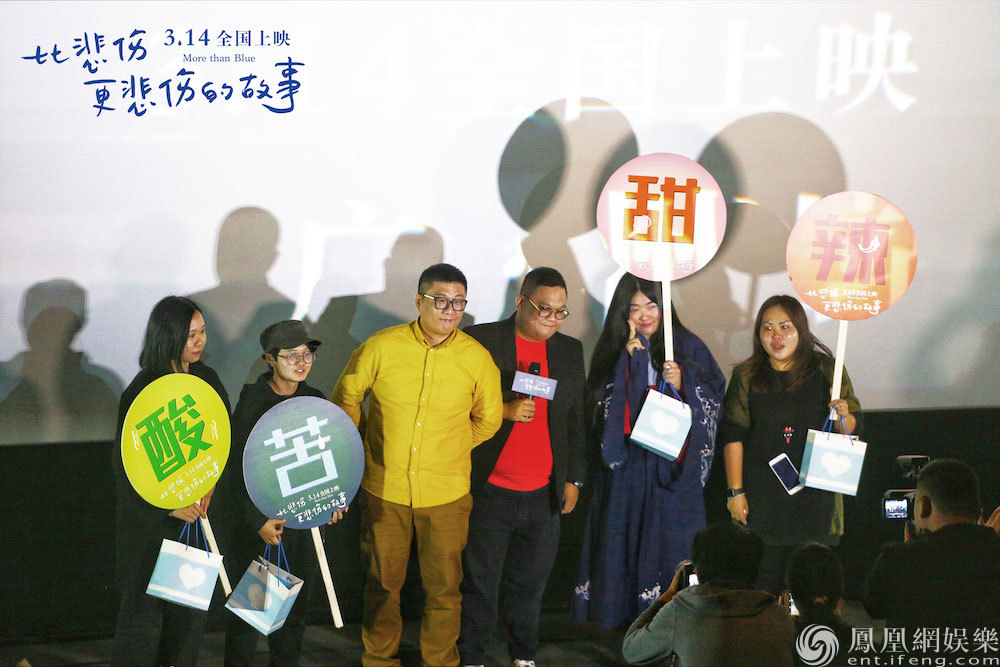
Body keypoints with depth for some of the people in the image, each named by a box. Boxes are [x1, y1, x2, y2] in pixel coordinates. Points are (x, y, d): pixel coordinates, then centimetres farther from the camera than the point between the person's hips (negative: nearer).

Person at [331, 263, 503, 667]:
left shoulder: (476, 358, -6)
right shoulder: (381, 347, -8)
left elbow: (488, 419, 9)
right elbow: (346, 397, 8)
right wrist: (360, 448, 12)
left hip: (446, 495, 0)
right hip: (384, 489, 0)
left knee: (443, 588, 8)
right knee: (383, 582, 13)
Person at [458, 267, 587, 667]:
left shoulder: (571, 351, 10)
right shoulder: (480, 341, -5)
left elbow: (576, 421, 16)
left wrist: (573, 479, 15)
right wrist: (504, 411, -18)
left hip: (543, 495, 4)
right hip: (489, 491, -3)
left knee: (530, 583, 12)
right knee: (479, 583, 6)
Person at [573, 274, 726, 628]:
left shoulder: (687, 346, 4)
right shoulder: (613, 350, 7)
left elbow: (715, 394, 4)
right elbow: (603, 402, -5)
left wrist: (684, 384, -13)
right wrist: (630, 357, -12)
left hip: (674, 464, -1)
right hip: (626, 464, 1)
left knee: (670, 544, -2)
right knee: (625, 541, 3)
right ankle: (624, 615, 13)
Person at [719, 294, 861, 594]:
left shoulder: (826, 370, 3)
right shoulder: (746, 376, 2)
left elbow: (853, 427, 6)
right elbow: (732, 436, 1)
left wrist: (843, 416, -17)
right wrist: (735, 492, -4)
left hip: (816, 494, 0)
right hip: (763, 496, 0)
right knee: (763, 583, -2)